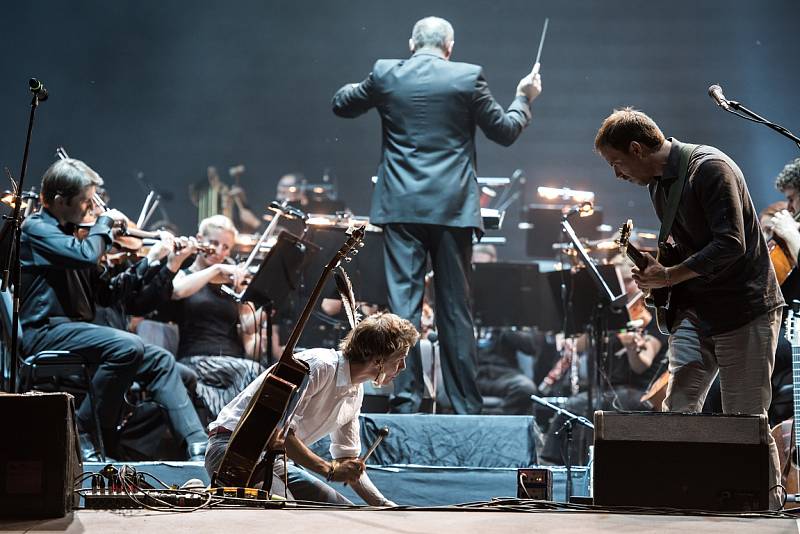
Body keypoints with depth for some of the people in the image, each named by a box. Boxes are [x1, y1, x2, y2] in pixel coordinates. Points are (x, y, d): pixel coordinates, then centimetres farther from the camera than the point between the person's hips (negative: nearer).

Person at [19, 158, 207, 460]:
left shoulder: (67, 235, 19)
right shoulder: (36, 229, -7)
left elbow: (106, 294, 18)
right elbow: (87, 255, -25)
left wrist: (155, 267, 9)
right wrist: (105, 222, -6)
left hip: (73, 328, 9)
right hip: (43, 331, -9)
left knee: (159, 360, -2)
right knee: (127, 346, -29)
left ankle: (198, 446, -9)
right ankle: (83, 433, -16)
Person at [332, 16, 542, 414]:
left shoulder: (385, 74, 2)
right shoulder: (468, 77, -2)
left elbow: (341, 104, 18)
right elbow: (505, 131, 6)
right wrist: (524, 98, 24)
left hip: (400, 206, 0)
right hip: (452, 206, 0)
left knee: (403, 304, 1)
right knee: (455, 309, 5)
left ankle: (406, 400, -4)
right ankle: (466, 406, 8)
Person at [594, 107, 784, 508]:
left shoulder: (710, 168, -15)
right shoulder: (658, 183, 13)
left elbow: (731, 244, -23)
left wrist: (669, 275, -18)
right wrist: (657, 265, 3)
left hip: (744, 311, -8)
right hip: (696, 312, 8)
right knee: (677, 410, -4)